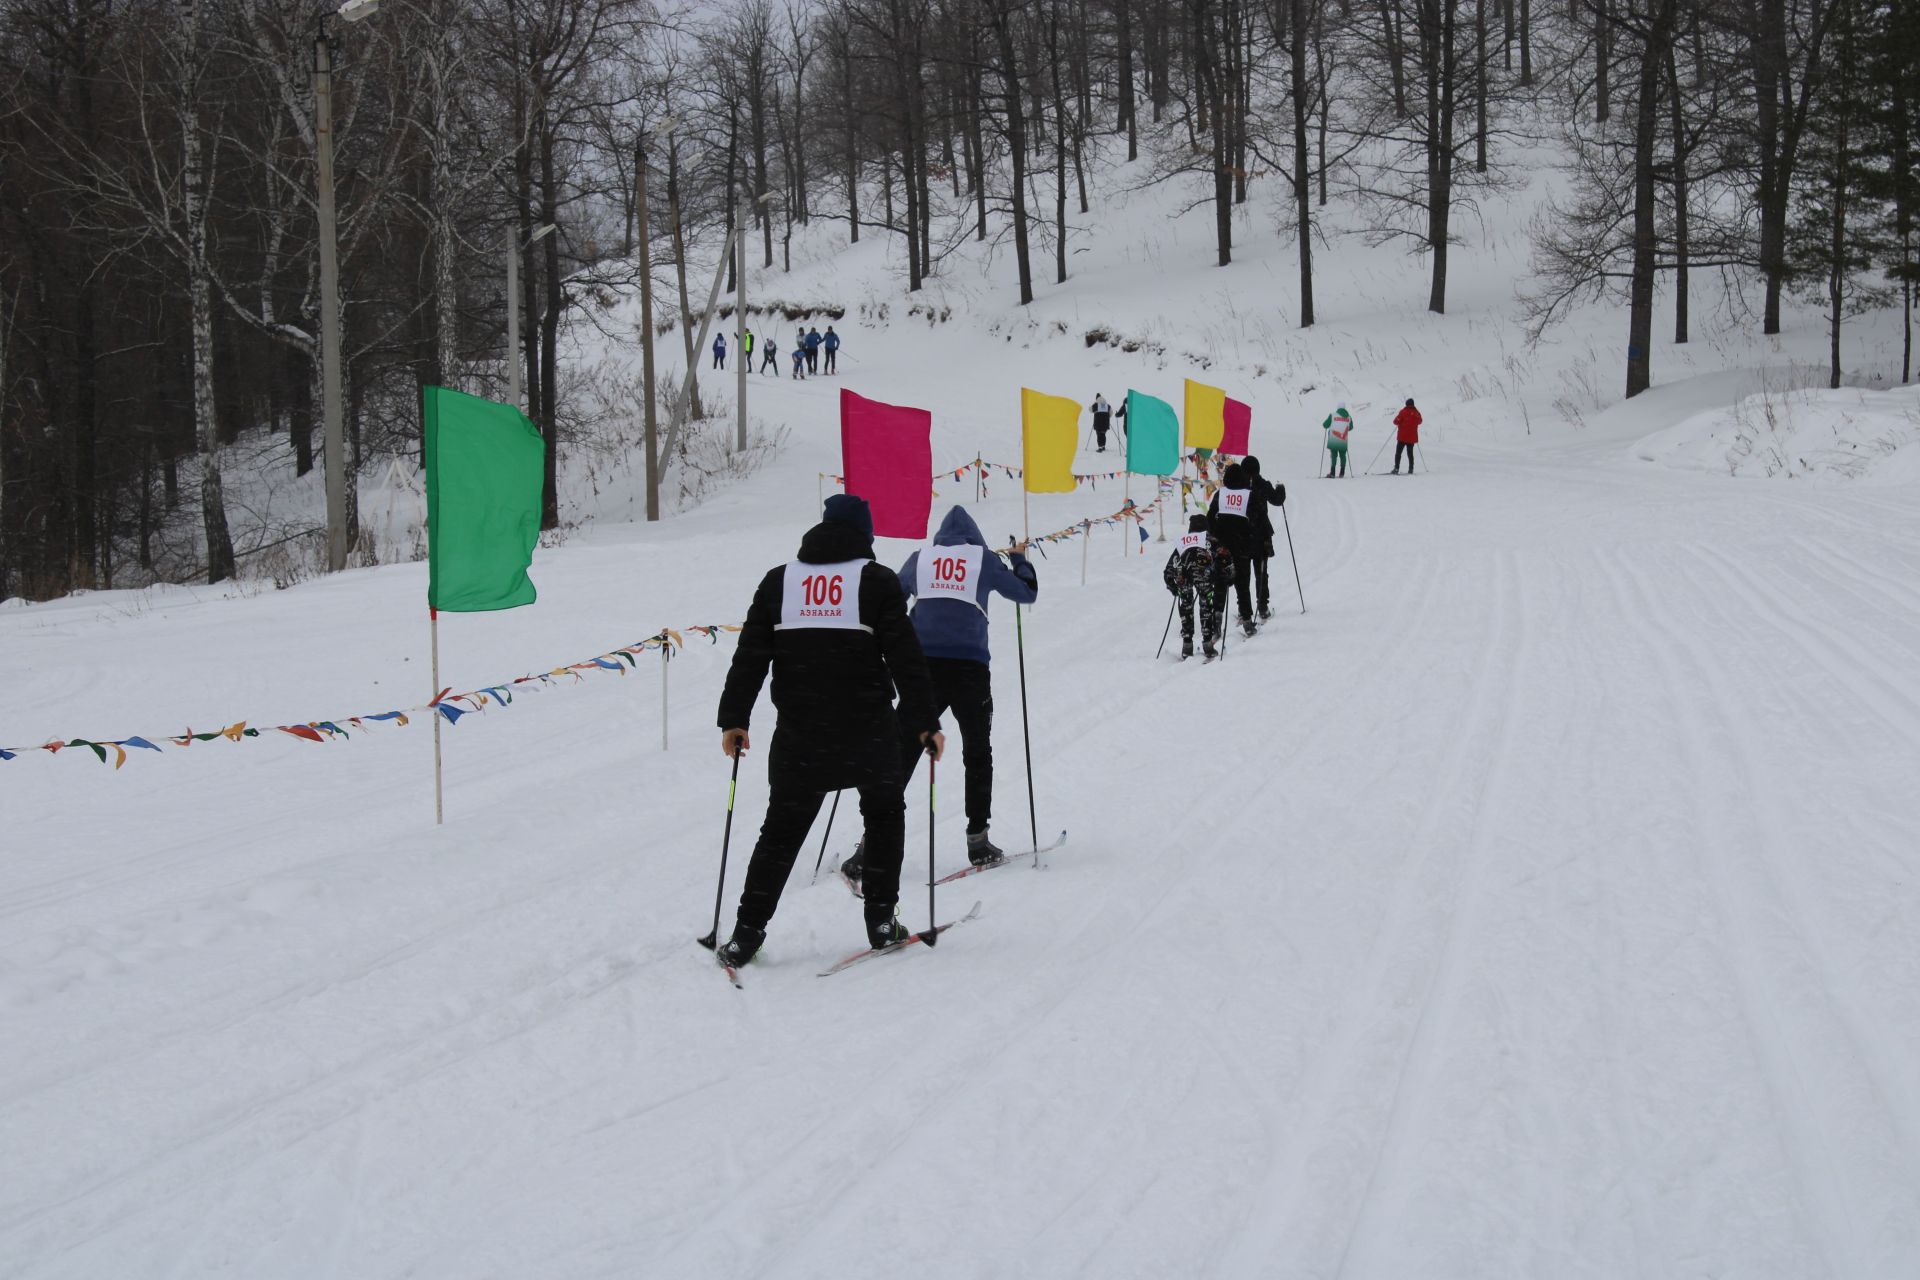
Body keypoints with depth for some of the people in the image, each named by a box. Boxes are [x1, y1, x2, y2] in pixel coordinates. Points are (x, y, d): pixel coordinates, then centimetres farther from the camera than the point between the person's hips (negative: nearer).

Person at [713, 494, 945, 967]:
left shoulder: (778, 581, 6)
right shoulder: (877, 582, -3)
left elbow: (750, 656, 4)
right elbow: (905, 658, -6)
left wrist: (734, 718, 9)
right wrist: (925, 723, -2)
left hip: (797, 734, 2)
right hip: (867, 731, -2)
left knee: (782, 828, 11)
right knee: (884, 811, 20)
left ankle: (747, 931, 3)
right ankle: (881, 919, 14)